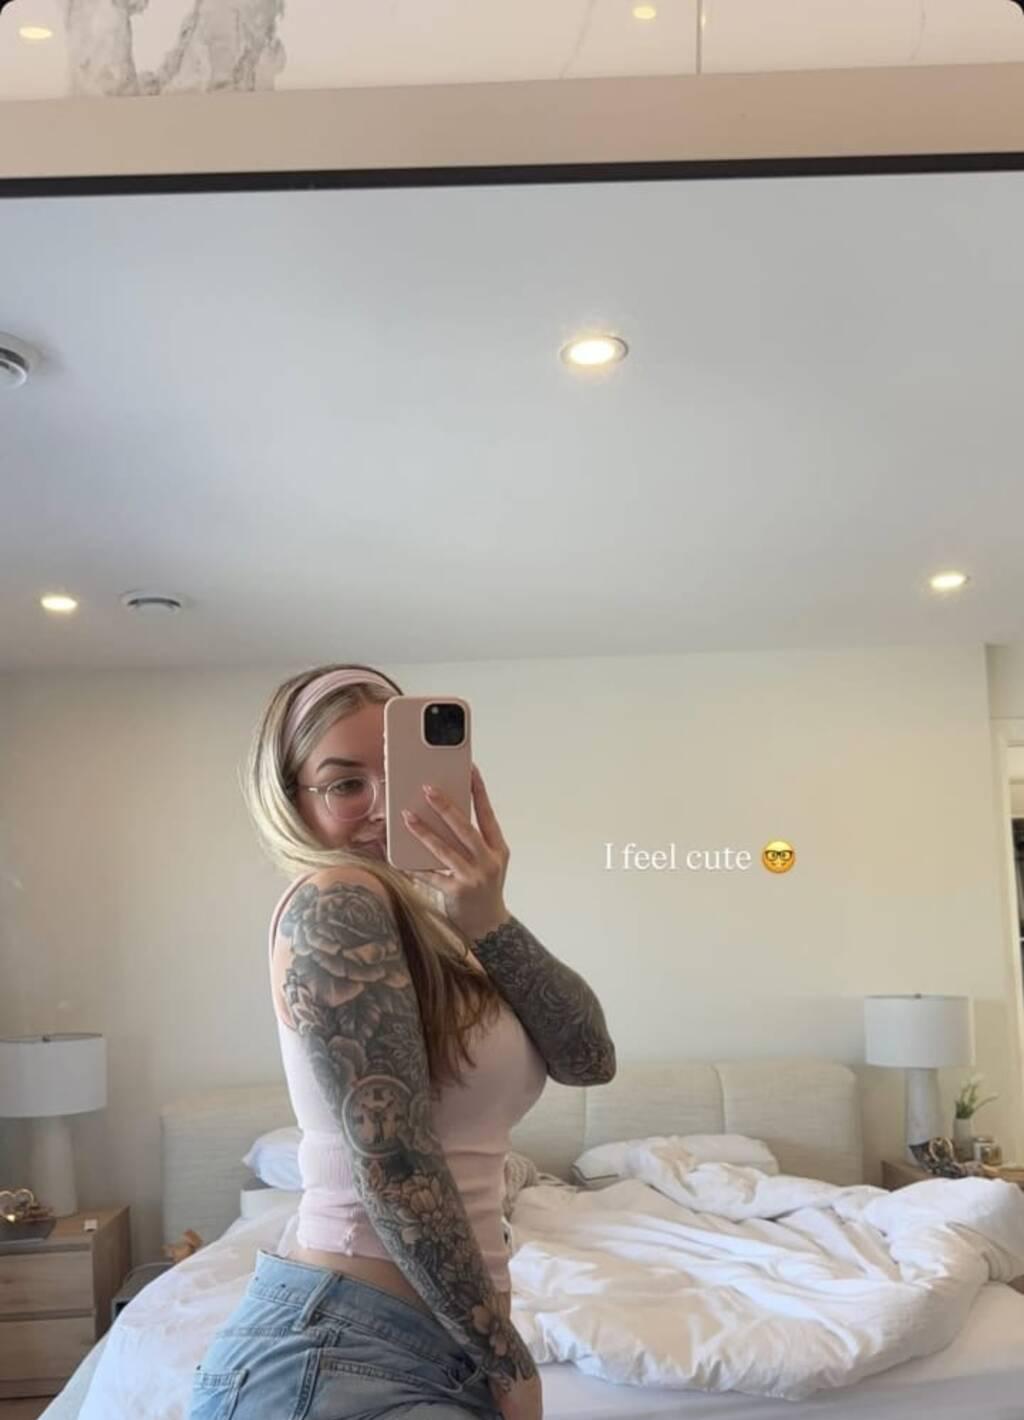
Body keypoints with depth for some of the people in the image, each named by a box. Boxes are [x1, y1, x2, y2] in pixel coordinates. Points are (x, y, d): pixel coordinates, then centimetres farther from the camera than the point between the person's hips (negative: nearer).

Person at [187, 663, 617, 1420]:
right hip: (339, 1356, -8)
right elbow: (392, 1163, -18)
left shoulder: (431, 923, 10)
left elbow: (590, 1058, -1)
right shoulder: (335, 903, -14)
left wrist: (489, 920, -15)